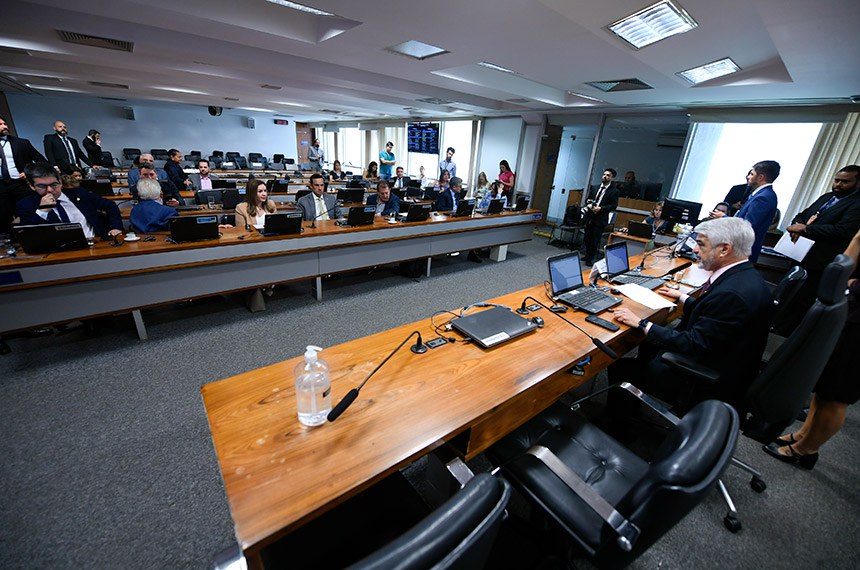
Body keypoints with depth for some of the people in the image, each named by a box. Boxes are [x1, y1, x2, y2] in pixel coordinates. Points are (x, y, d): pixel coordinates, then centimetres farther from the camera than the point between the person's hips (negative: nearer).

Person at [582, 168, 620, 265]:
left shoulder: (614, 191, -2)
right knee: (587, 238, 11)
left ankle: (590, 259, 11)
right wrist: (588, 202, -4)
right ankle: (587, 255, 30)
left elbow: (613, 206, -7)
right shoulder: (594, 188, 13)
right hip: (589, 217, 5)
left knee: (595, 241, -1)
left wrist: (601, 208, -19)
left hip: (600, 219, -5)